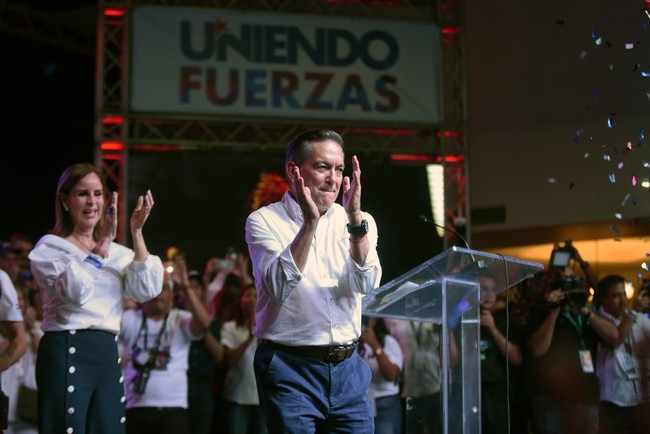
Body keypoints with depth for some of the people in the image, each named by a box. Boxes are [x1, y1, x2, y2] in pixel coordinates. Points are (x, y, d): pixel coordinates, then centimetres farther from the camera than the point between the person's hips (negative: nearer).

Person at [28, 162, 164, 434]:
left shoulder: (117, 252, 17)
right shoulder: (51, 246, 0)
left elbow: (147, 290, -1)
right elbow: (77, 292, -18)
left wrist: (136, 232, -5)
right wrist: (104, 242, -16)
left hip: (108, 353, 6)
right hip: (66, 353, -6)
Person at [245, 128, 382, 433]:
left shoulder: (358, 223, 6)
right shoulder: (265, 221, -3)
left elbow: (367, 284, -9)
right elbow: (280, 287, -17)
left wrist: (355, 219, -19)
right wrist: (310, 222, -22)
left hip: (348, 369, 3)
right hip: (291, 368, -3)